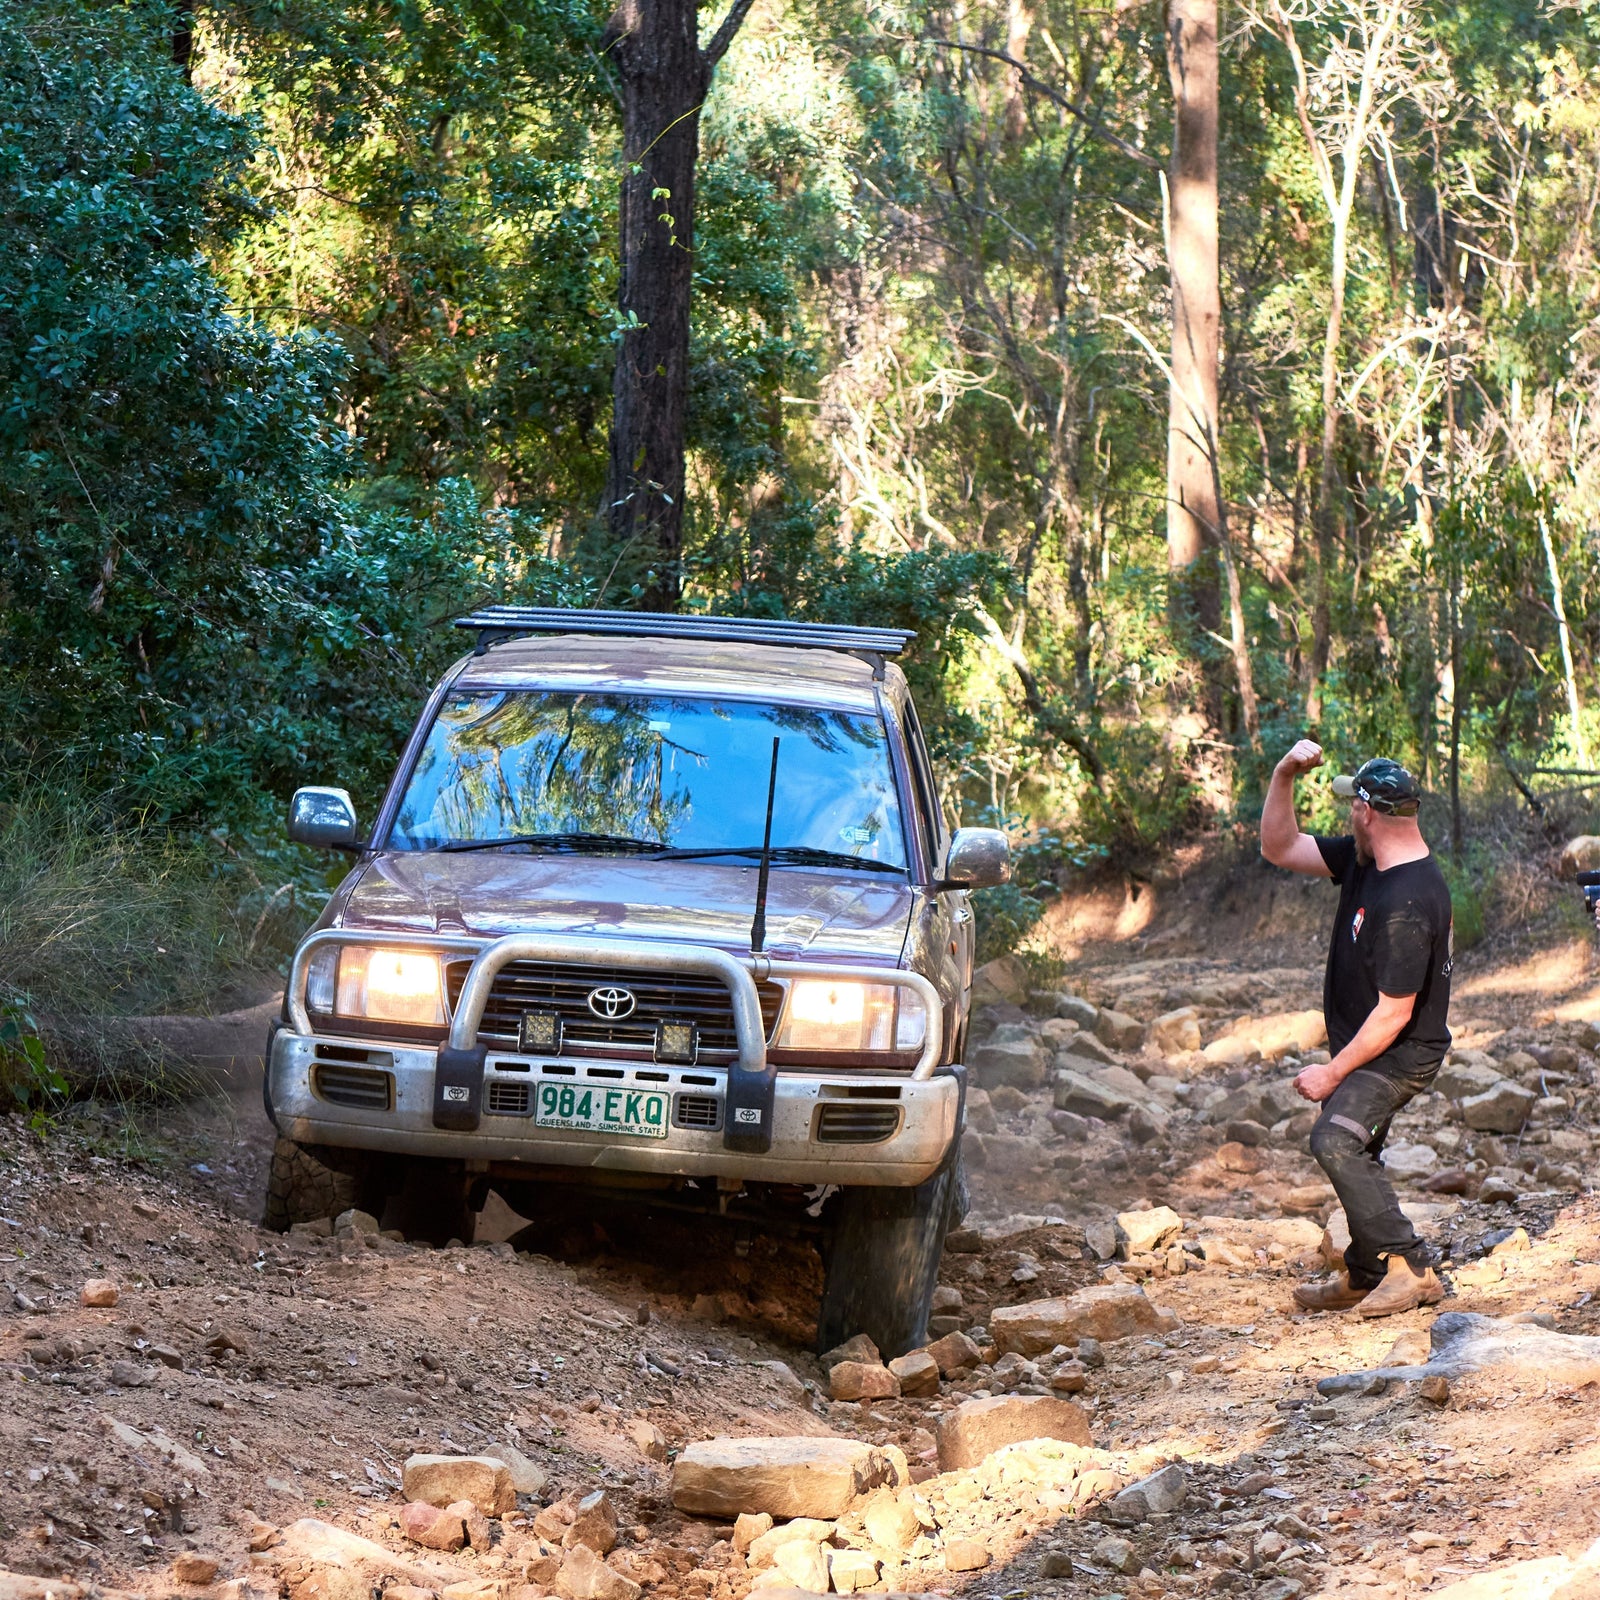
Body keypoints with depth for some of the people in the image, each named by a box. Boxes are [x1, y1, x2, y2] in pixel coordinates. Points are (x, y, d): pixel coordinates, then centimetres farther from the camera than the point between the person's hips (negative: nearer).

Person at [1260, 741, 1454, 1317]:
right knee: (1352, 1155, 20)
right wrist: (1284, 776, -5)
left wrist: (1334, 1072, -21)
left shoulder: (1408, 902, -29)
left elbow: (1395, 1012, -27)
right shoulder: (1364, 860, 1)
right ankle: (1365, 1276, 35)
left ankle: (1411, 1269, -24)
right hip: (1364, 1050, 10)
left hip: (1398, 1055, -10)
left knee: (1335, 1140, -28)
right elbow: (1280, 849, 10)